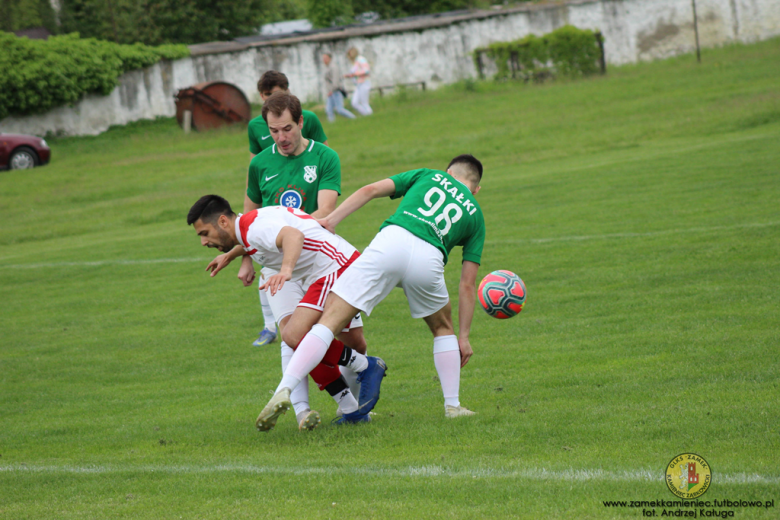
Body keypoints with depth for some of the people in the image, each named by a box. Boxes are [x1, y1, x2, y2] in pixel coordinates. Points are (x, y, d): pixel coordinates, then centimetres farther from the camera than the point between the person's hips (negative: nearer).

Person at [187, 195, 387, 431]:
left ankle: (366, 367, -6)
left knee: (295, 335, -22)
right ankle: (352, 411, 13)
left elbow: (293, 235, -41)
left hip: (335, 268, -11)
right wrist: (229, 255, 55)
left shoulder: (256, 226, -19)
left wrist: (286, 270, -58)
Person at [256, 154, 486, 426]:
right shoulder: (474, 214, 31)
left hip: (390, 242, -1)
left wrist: (332, 220, 16)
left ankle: (283, 390, -18)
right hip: (428, 259, 1)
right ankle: (453, 406, 28)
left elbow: (371, 190, 16)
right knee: (442, 328, 31)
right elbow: (468, 284, 26)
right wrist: (463, 337, 30)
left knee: (330, 320, -2)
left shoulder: (428, 176, 32)